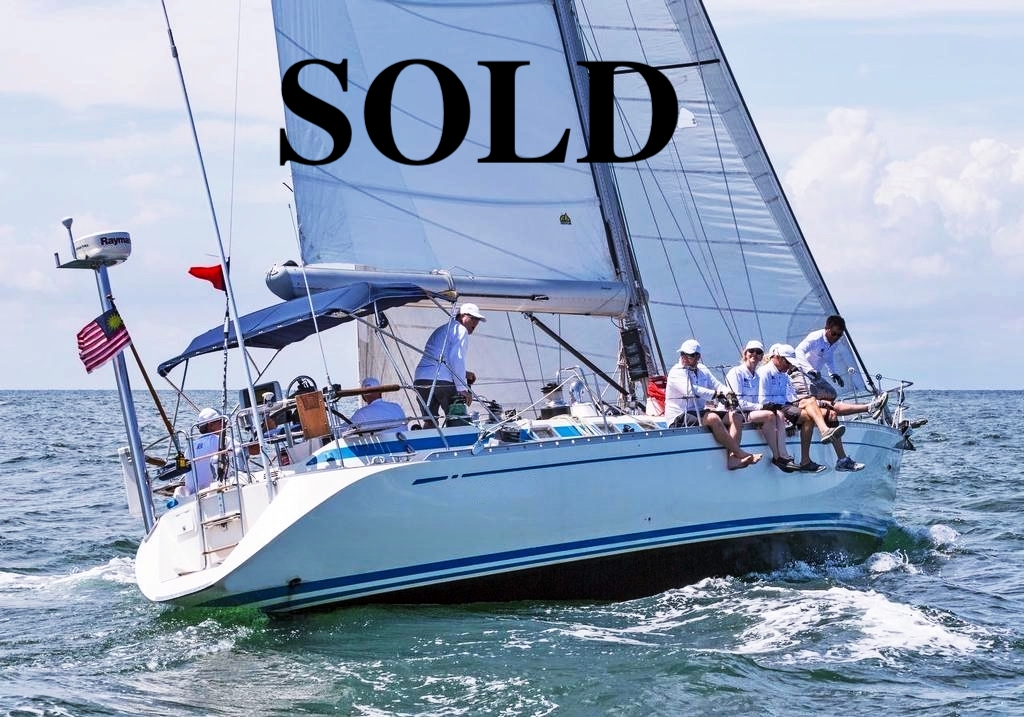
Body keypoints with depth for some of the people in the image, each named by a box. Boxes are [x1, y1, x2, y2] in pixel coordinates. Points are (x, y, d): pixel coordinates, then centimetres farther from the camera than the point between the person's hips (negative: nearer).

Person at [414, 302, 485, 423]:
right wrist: (463, 388, -11)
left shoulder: (441, 329, 30)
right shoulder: (460, 330, 2)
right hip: (442, 381, -8)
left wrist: (464, 373, 22)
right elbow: (456, 359, -10)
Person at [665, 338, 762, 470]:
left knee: (736, 416, -9)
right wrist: (716, 394, -26)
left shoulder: (702, 370, 19)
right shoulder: (677, 372, -6)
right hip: (681, 418, -8)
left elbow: (717, 384, 14)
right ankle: (740, 453, -29)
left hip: (700, 413, 8)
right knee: (713, 418, -35)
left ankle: (732, 457, -26)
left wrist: (729, 393, -11)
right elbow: (691, 390, -23)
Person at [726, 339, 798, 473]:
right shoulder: (736, 372, -1)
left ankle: (783, 456, -35)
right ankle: (778, 457, -28)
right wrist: (760, 407, -16)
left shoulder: (759, 376, 23)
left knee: (779, 414, -21)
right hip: (739, 414, -7)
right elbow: (737, 401, -11)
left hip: (755, 412, 7)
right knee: (769, 415, -29)